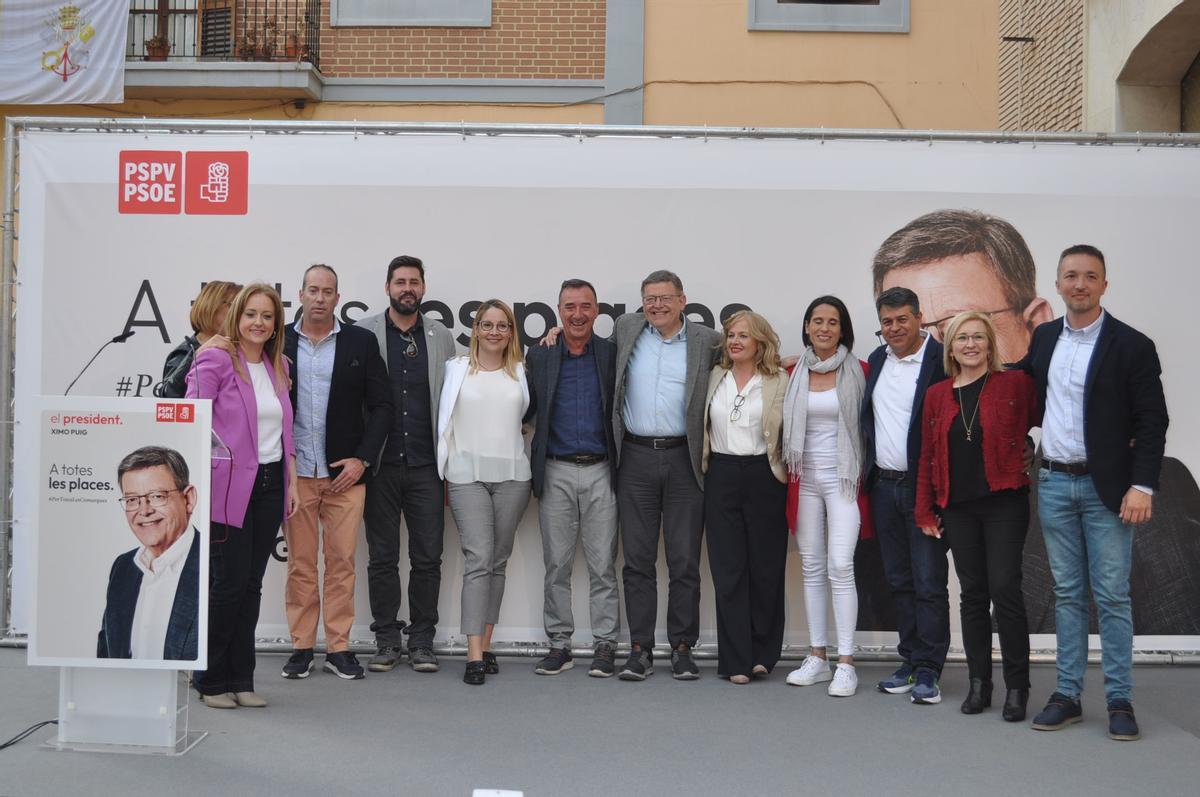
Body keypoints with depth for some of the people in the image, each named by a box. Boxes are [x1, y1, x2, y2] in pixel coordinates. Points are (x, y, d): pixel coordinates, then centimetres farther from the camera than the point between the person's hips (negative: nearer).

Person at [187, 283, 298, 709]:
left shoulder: (277, 366, 14)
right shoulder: (213, 360, -6)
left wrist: (291, 482, 14)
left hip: (269, 485, 6)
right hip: (229, 486, -6)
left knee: (251, 584, 9)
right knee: (228, 583, -3)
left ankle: (241, 680, 17)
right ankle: (210, 680, 13)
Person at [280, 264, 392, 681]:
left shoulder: (361, 342, 4)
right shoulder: (278, 341, 6)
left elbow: (381, 404, 4)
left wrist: (362, 459, -5)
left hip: (345, 471, 0)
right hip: (294, 472, 1)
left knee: (342, 562, 3)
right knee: (300, 564, 5)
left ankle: (338, 647, 12)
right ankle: (301, 647, 15)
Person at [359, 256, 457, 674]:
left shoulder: (441, 336, 9)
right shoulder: (363, 333, 3)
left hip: (426, 464, 1)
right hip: (380, 464, -1)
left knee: (428, 558, 3)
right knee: (382, 558, 6)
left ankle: (422, 641, 14)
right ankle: (387, 641, 16)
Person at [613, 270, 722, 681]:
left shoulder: (708, 341, 2)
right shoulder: (625, 329, 9)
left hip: (685, 459, -1)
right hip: (636, 458, 2)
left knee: (685, 561, 3)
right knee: (638, 559, 4)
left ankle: (682, 647, 13)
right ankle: (640, 648, 11)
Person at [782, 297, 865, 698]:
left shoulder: (857, 371, -2)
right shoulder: (795, 373, 7)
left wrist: (863, 476, -5)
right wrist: (789, 471, 6)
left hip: (843, 477, -4)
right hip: (806, 477, 4)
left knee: (840, 566, -11)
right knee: (812, 567, 7)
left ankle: (846, 664, -4)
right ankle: (817, 658, 16)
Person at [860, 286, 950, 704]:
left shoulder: (941, 360, -10)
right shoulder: (876, 360, 12)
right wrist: (869, 474, 12)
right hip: (884, 485, 7)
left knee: (929, 582, -3)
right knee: (899, 581, 12)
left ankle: (928, 671, 4)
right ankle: (910, 662, 22)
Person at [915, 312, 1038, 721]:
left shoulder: (1015, 383, -1)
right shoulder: (937, 395, 9)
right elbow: (928, 456, 11)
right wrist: (925, 510, 10)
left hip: (1004, 503, -3)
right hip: (958, 507, 4)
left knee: (1005, 589, -7)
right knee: (972, 593, 8)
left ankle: (1017, 687, 5)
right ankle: (979, 683, 17)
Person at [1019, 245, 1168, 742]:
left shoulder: (1132, 346, -6)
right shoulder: (1044, 338, 8)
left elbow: (1152, 421, -8)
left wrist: (1142, 486, -15)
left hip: (1106, 487, -4)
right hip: (1054, 483, 4)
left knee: (1112, 596, 0)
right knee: (1067, 593, 10)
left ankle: (1119, 701, 10)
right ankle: (1067, 695, 17)